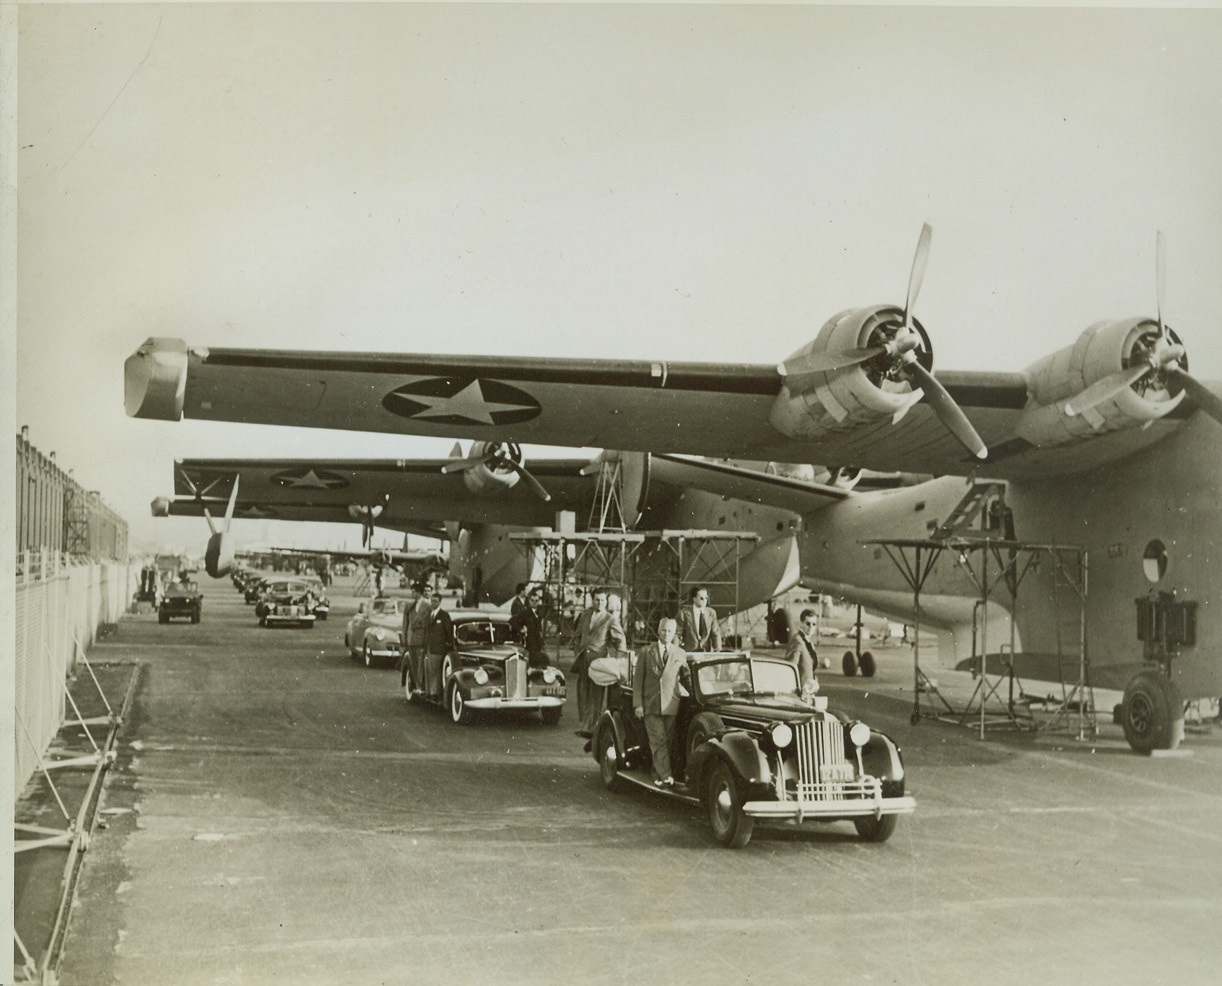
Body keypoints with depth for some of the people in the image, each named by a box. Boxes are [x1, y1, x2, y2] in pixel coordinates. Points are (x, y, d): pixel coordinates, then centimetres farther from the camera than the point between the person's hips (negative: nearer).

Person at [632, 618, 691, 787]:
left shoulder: (680, 654, 9)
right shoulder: (646, 652, 6)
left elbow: (686, 678, 17)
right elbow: (637, 679, 5)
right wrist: (637, 704, -2)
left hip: (671, 706, 2)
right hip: (651, 706, -2)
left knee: (667, 742, 2)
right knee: (658, 741, -9)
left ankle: (658, 776, 14)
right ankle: (666, 777, -15)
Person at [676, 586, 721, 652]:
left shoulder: (711, 613, 5)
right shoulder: (684, 613, -5)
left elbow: (716, 634, 5)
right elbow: (677, 635, -2)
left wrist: (717, 651, -6)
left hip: (707, 652, 3)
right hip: (688, 653, -2)